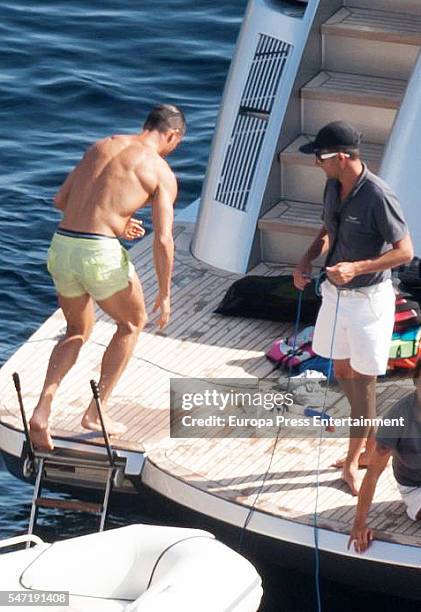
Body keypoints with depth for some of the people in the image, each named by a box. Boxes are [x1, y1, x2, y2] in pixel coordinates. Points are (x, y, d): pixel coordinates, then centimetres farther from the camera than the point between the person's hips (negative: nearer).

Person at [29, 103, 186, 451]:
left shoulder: (101, 147, 17)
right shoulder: (161, 172, 0)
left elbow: (60, 200, 23)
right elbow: (163, 241, -8)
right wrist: (165, 295, 3)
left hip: (62, 247, 5)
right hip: (101, 254, -5)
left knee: (78, 331, 27)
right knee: (133, 322, 24)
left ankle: (42, 411, 6)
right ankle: (96, 412, 21)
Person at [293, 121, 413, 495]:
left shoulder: (378, 197, -25)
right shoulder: (334, 186, -1)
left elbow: (405, 252, -21)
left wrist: (356, 268, -30)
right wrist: (307, 261, -3)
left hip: (368, 299, -8)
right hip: (336, 293, 8)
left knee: (362, 379, 2)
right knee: (343, 372, 16)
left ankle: (354, 460, 13)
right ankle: (369, 448, 31)